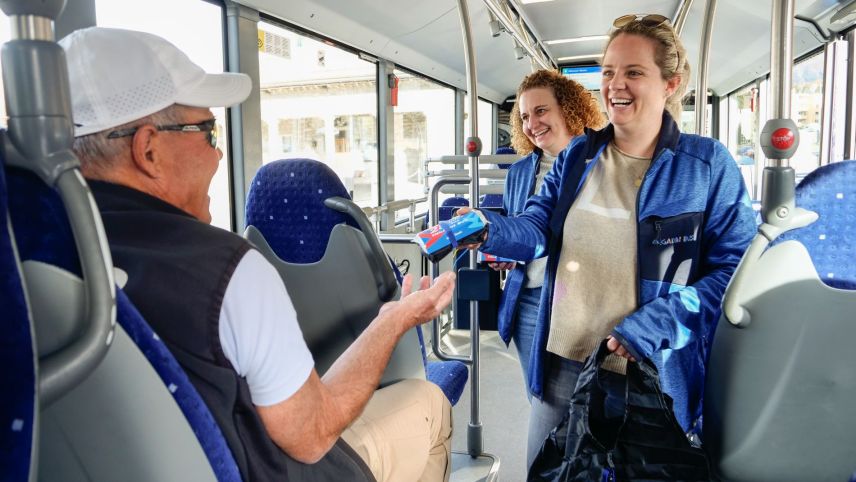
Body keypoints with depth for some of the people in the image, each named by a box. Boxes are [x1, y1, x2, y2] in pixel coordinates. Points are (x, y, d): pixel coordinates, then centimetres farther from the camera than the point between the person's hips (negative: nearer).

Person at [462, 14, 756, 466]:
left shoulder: (708, 164, -6)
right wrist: (490, 229, -24)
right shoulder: (577, 155, 6)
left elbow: (734, 267, -8)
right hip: (561, 362, 4)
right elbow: (539, 229, 0)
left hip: (647, 372, -3)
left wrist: (652, 326, -18)